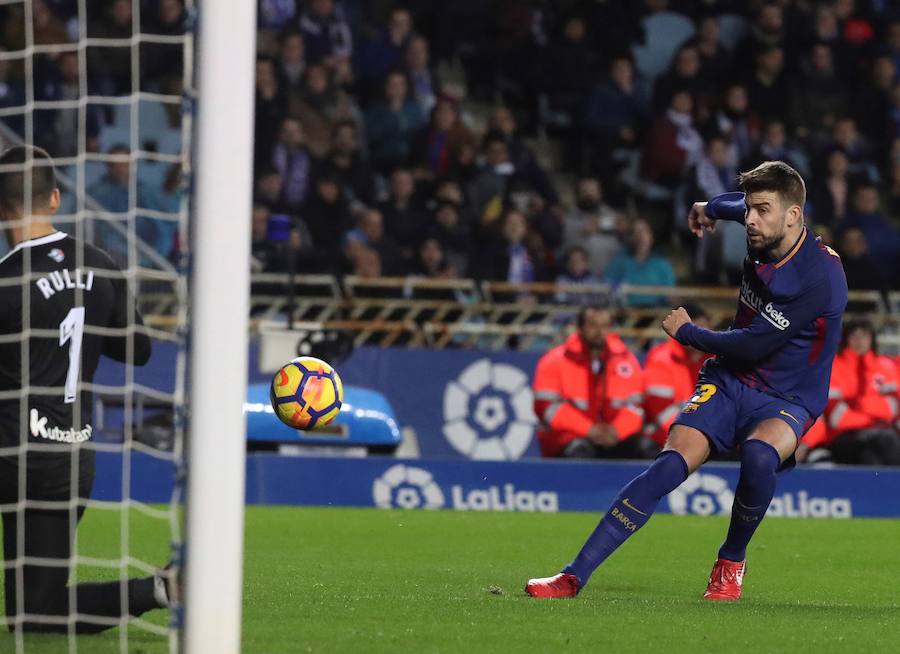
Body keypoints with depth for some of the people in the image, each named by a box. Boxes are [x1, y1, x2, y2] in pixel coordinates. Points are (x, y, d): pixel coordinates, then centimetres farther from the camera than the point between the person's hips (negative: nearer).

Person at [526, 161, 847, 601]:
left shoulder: (821, 276, -24)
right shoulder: (763, 237, -2)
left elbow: (751, 346, -20)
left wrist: (686, 333, -7)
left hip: (786, 400, -5)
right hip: (728, 381, 5)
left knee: (759, 454, -38)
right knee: (671, 463, -18)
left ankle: (732, 562, -10)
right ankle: (575, 576, -21)